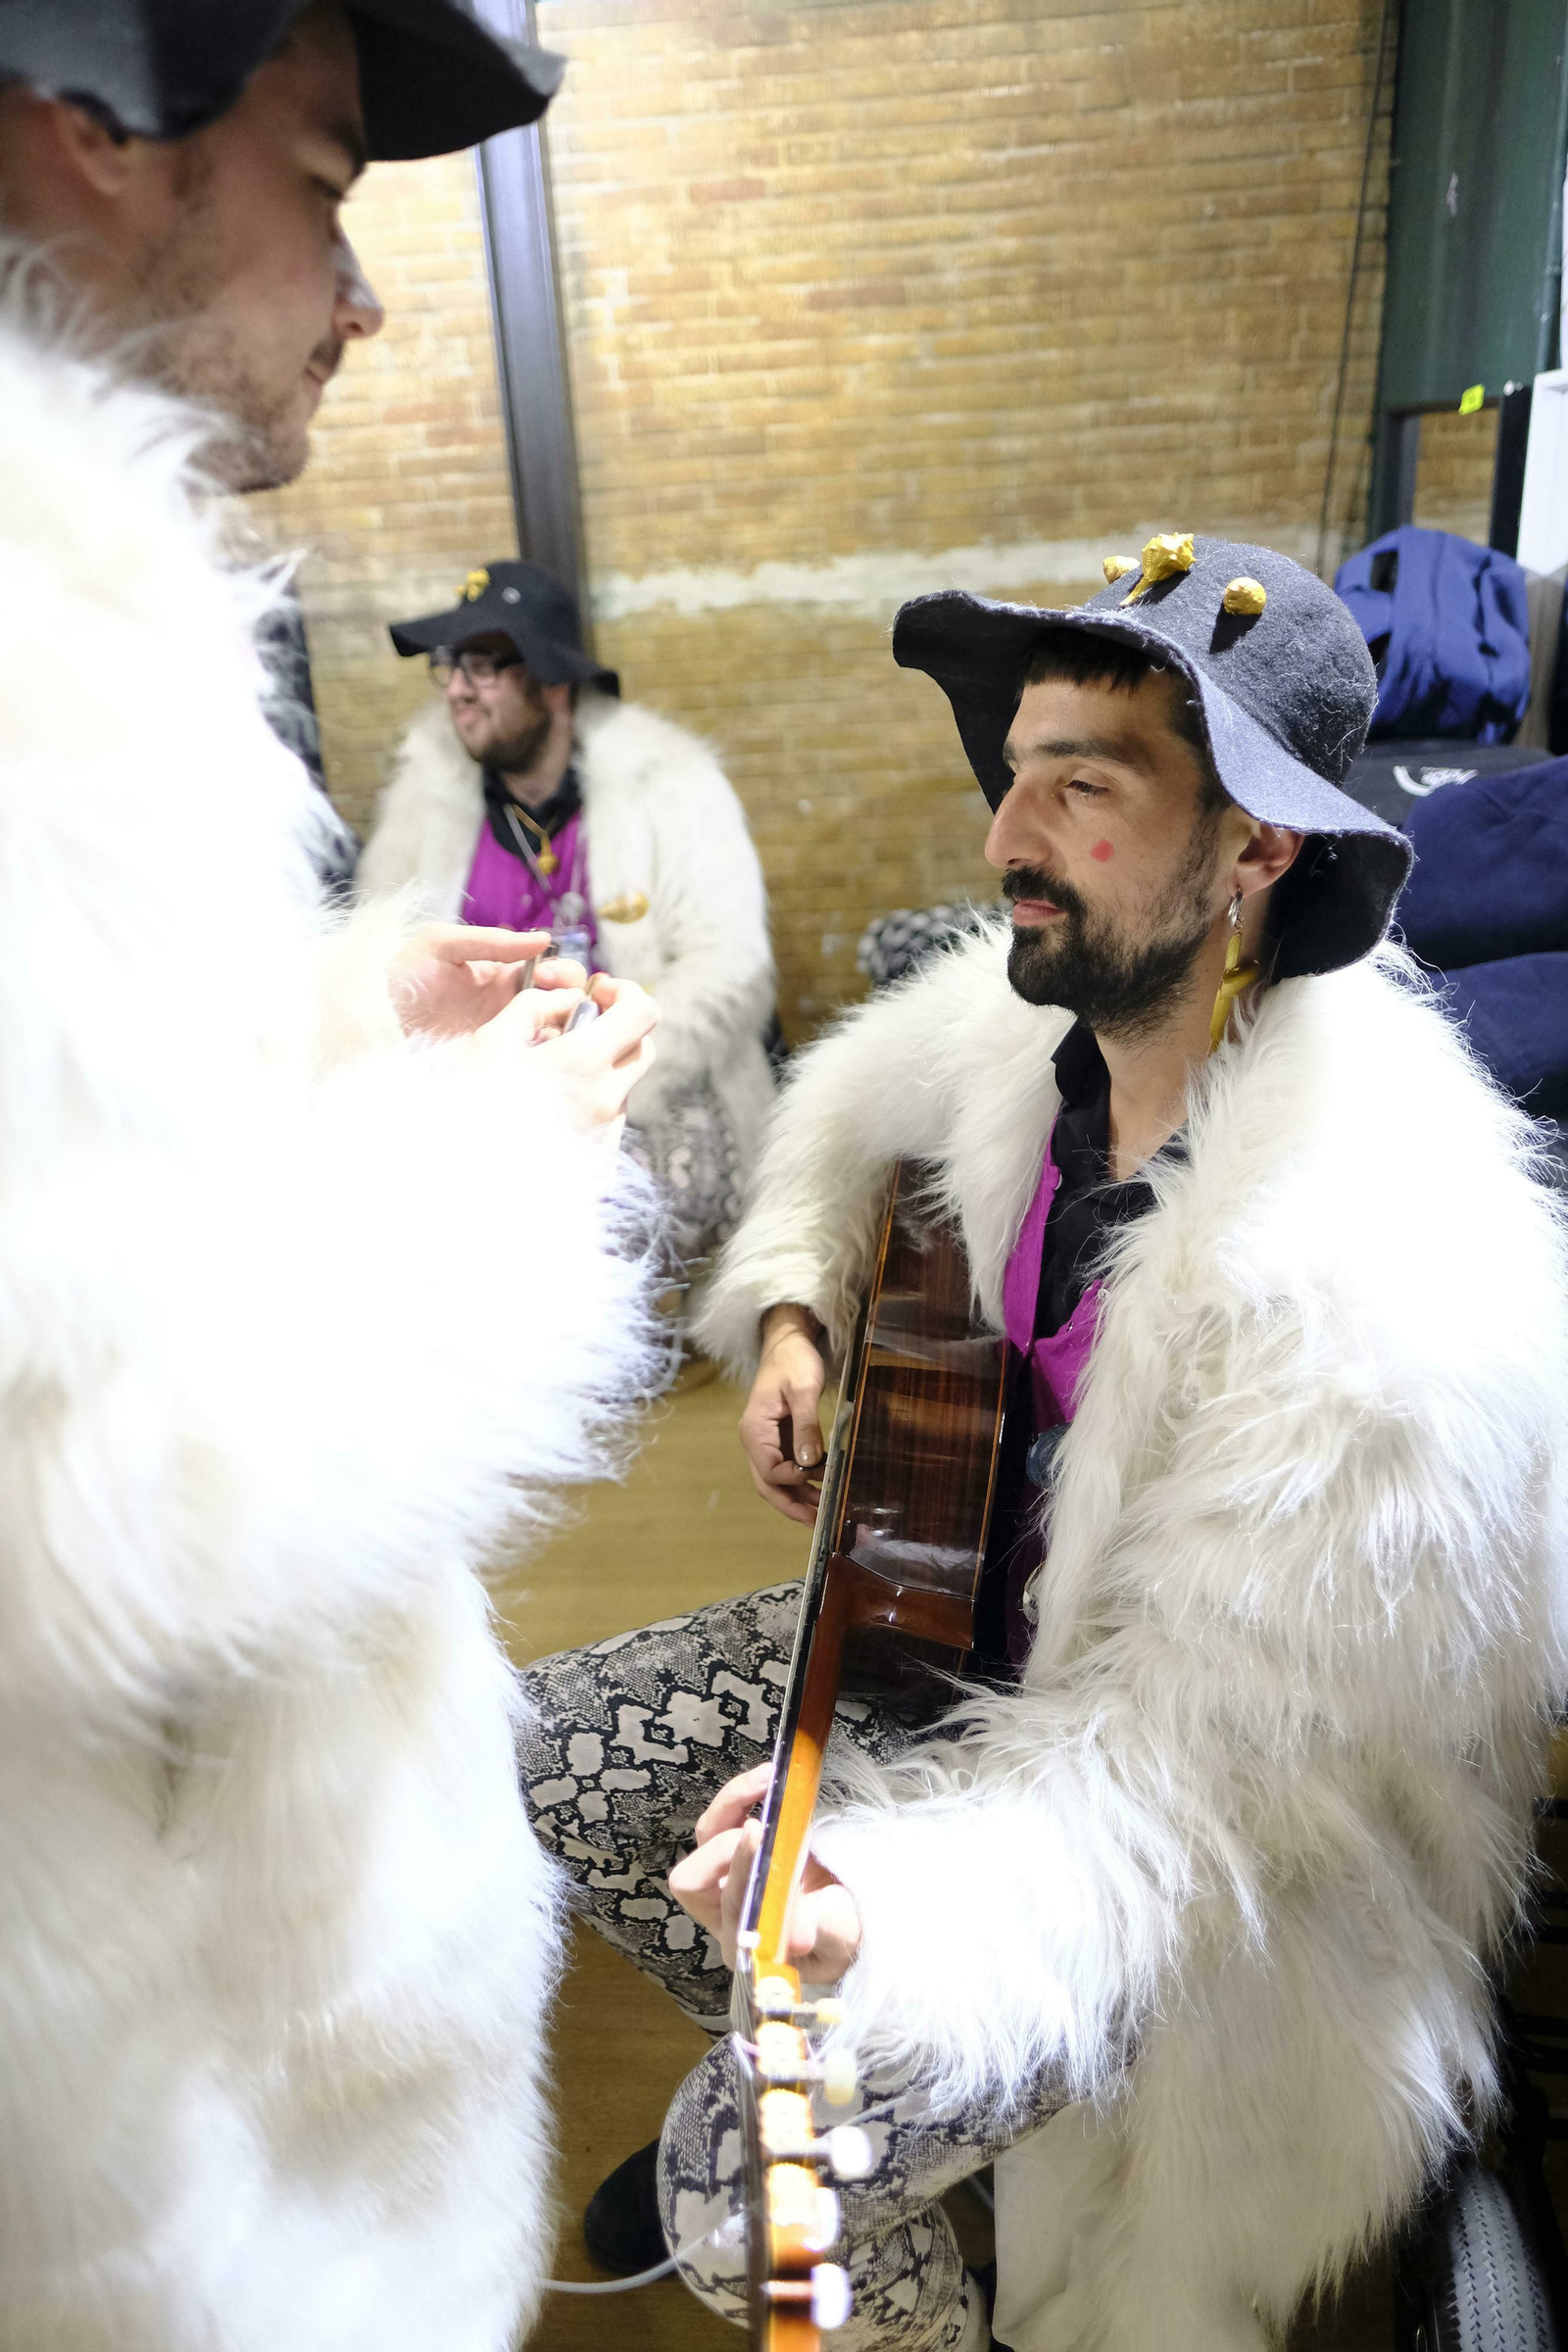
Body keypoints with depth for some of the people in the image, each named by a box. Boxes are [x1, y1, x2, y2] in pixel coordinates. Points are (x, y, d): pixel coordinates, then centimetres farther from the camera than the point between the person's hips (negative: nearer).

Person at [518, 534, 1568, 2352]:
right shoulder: (1035, 1011, -13)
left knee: (749, 2193, -13)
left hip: (1214, 1833, -6)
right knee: (549, 1752, 7)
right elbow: (850, 1099, 10)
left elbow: (1202, 1774, -28)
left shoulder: (1385, 1307, -35)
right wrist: (793, 1312, -3)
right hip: (987, 1622, 7)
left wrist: (887, 1898, -40)